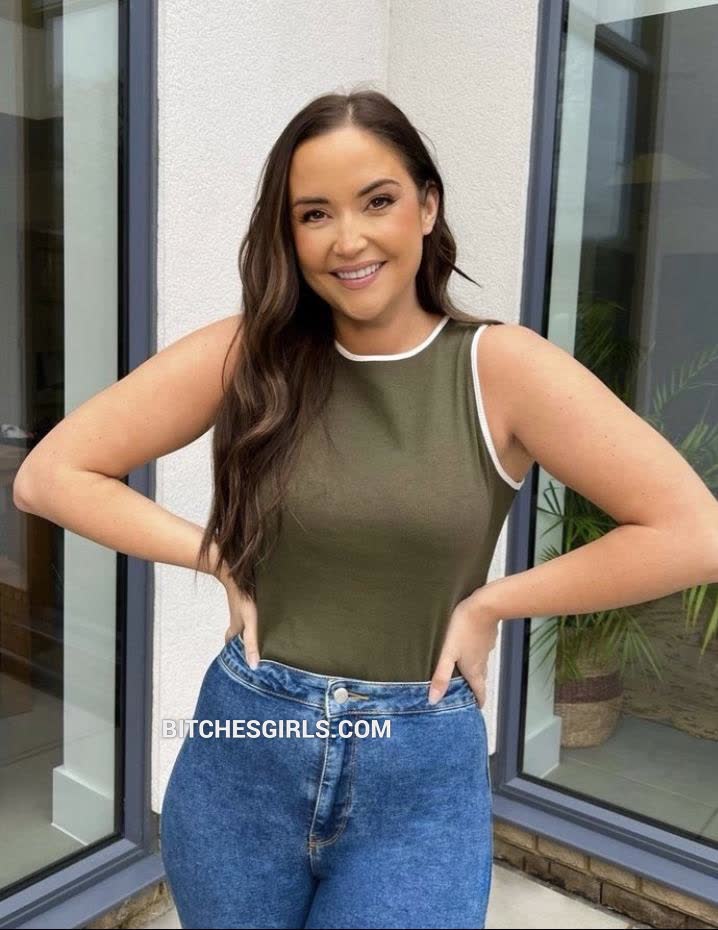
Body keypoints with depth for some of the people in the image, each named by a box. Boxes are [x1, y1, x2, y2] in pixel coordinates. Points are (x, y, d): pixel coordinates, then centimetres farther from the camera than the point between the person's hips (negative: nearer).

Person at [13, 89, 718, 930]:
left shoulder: (501, 368, -10)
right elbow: (48, 476, -3)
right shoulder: (245, 353, -6)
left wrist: (491, 604, -13)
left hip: (423, 773, -2)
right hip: (242, 752, 2)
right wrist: (216, 557, -9)